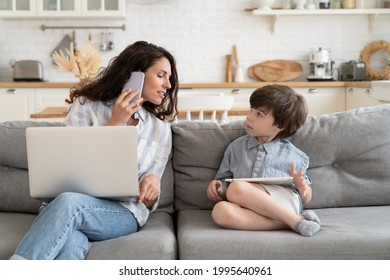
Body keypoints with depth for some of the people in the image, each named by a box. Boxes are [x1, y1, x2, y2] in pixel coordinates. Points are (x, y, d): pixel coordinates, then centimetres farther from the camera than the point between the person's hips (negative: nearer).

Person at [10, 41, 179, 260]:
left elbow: (148, 202, 13)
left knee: (68, 203, -36)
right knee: (69, 243, -40)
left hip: (123, 211, 1)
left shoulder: (161, 128, 12)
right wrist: (115, 123, -6)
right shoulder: (86, 104, 8)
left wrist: (153, 182, -13)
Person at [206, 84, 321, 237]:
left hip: (284, 205, -3)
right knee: (220, 210, -33)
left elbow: (306, 198, 18)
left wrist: (302, 187, -5)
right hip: (251, 209, 3)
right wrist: (216, 187, -2)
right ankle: (289, 223, -31)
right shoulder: (236, 147, 20)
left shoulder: (294, 156, 13)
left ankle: (296, 220, -26)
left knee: (237, 189, -31)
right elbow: (224, 185, 21)